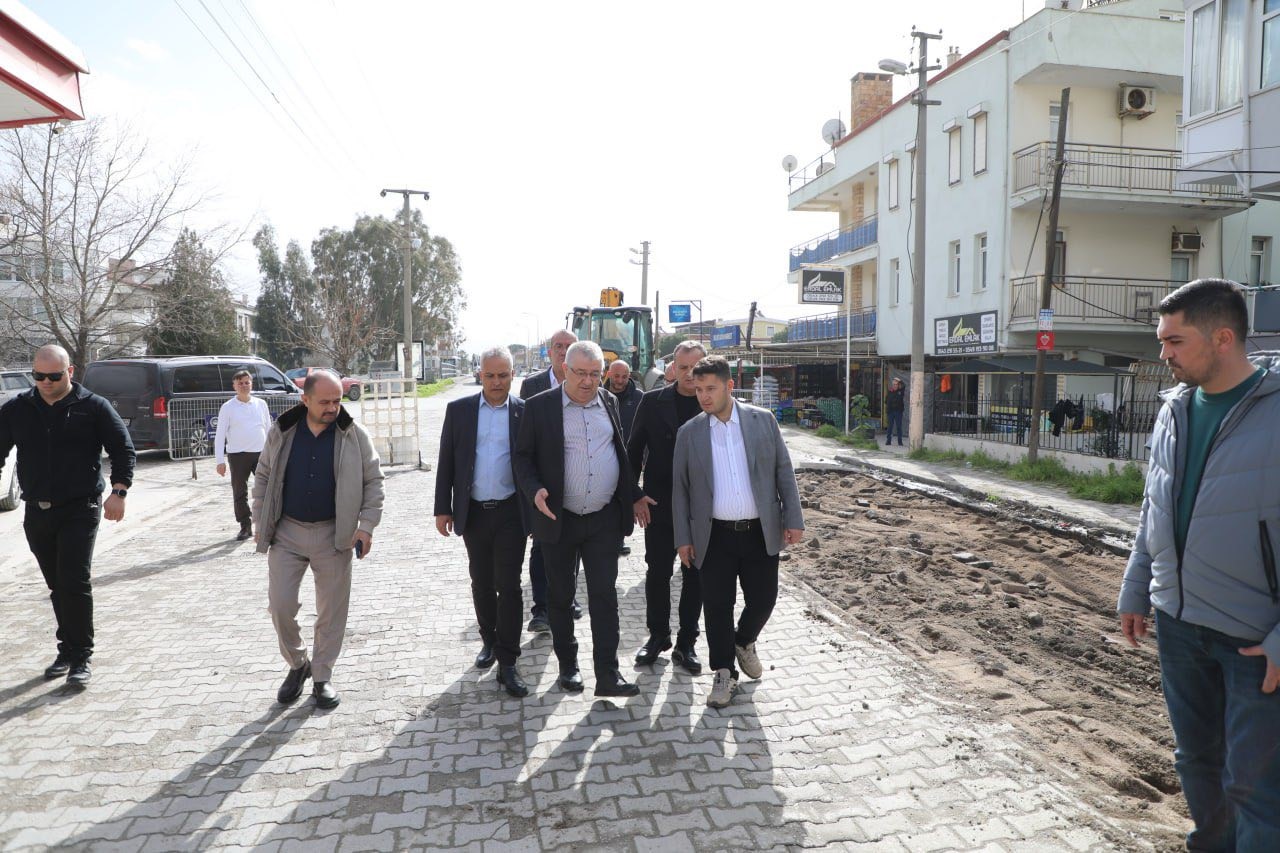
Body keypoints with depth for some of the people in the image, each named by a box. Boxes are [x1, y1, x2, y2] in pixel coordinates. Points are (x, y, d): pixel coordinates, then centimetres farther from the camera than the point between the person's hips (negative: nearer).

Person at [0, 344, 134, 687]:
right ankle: (67, 650, 24)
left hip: (80, 510, -4)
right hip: (37, 513, 4)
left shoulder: (93, 407, -3)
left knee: (75, 582, -8)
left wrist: (118, 491, -13)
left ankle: (80, 657, 0)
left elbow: (123, 449, -2)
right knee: (57, 586, 12)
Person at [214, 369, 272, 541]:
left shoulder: (261, 404, 8)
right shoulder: (228, 407, 0)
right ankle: (245, 527, 15)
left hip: (261, 453, 2)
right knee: (239, 493, 4)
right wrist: (220, 460, -8)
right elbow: (220, 434, -1)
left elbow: (268, 428, 14)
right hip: (237, 455, -2)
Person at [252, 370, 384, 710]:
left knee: (332, 610, 6)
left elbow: (373, 481, -1)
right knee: (280, 605, 0)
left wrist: (366, 525, -9)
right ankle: (297, 664, 26)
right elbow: (263, 477, 9)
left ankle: (322, 677, 23)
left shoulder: (354, 435, -5)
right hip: (286, 532, 1)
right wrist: (260, 523, 6)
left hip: (333, 535, -1)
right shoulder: (281, 432, 0)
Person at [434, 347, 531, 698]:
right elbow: (446, 462, 4)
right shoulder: (458, 410, 2)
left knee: (509, 586, -2)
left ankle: (507, 662, 6)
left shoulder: (524, 411, -3)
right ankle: (489, 640, 35)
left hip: (510, 512, -2)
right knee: (482, 584, 15)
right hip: (473, 512, 2)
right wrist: (443, 508, 2)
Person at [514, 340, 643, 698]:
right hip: (558, 519, -1)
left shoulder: (609, 403, 6)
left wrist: (633, 496, 13)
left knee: (605, 595, 0)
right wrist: (535, 491, -19)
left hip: (604, 519, 2)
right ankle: (568, 665, 28)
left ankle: (608, 674, 6)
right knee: (560, 596, 11)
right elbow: (523, 457, -2)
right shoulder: (539, 407, -5)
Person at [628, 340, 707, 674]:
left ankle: (686, 643, 23)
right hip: (659, 506, 1)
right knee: (657, 573, 10)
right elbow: (634, 450, 3)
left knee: (694, 577, 9)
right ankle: (657, 635, 29)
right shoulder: (653, 402, 0)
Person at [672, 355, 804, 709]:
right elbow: (680, 489, 5)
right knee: (717, 606, 3)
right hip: (715, 535, 0)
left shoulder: (763, 420, 1)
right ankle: (724, 673, 20)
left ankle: (744, 642, 38)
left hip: (761, 532, 1)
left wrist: (793, 519, -3)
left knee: (763, 599, 7)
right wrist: (683, 538, 1)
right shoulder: (688, 433, 2)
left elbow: (784, 471, 3)